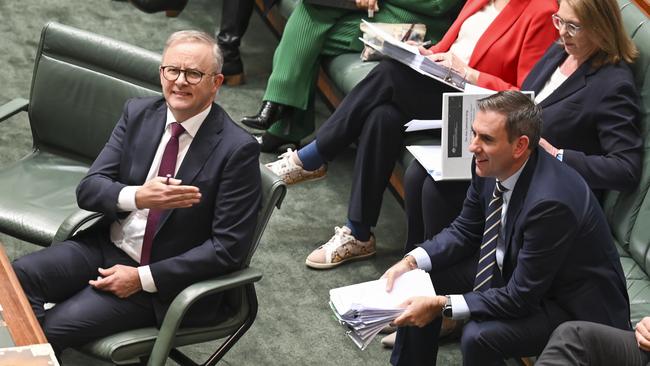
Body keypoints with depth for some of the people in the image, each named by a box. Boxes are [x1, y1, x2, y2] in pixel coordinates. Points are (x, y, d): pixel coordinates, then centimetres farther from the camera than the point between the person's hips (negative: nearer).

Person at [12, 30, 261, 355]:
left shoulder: (238, 149, -14)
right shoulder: (138, 114, 2)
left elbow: (229, 247, -15)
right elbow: (88, 189, -1)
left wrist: (143, 277, -18)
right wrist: (137, 196, -24)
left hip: (165, 280, -5)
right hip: (107, 247, 5)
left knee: (55, 325, -21)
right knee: (19, 275, -20)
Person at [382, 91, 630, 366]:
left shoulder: (551, 202, -36)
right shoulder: (491, 165, -12)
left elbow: (521, 298, -29)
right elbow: (465, 230, 5)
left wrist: (441, 306, -29)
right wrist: (411, 262, -10)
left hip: (574, 306, -8)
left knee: (478, 336, -29)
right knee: (425, 275, 4)